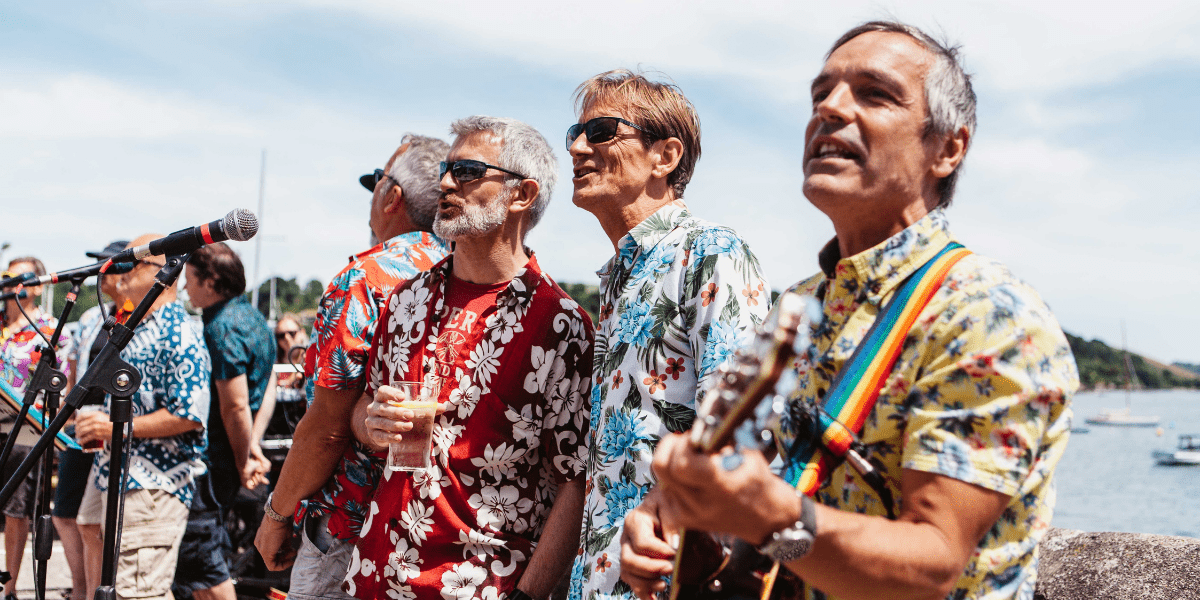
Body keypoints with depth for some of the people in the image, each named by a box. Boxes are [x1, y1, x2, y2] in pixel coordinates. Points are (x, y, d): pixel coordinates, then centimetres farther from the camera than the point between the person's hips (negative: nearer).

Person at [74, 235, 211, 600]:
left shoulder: (179, 334, -13)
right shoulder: (135, 330, 19)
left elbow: (189, 416, -21)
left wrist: (116, 427, -18)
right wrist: (96, 426, 12)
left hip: (153, 487, -10)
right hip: (118, 480, 10)